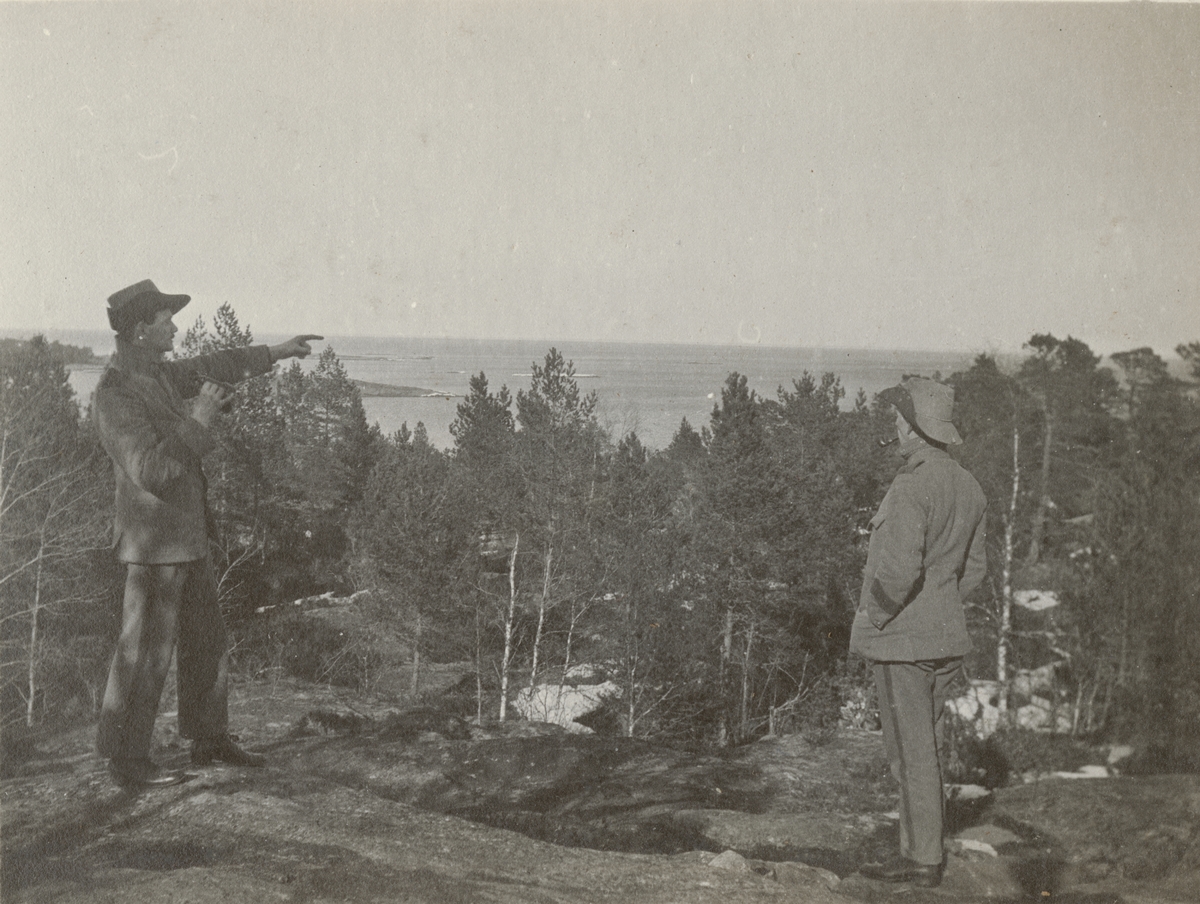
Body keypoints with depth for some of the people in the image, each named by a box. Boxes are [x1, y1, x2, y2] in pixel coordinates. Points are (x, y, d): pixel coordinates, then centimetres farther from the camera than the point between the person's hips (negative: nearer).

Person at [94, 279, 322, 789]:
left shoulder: (156, 374, 7)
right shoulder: (115, 395, -21)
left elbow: (207, 369, 24)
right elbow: (153, 470, -28)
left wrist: (276, 352, 30)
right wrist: (197, 421, -22)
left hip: (186, 536, 10)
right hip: (154, 542, -10)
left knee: (207, 638, 17)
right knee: (145, 651, -1)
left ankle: (209, 739, 30)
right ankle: (126, 761, 12)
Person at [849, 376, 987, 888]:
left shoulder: (911, 486, -19)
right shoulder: (968, 487, 9)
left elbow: (899, 569, -27)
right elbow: (975, 568, 16)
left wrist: (869, 621, -14)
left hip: (902, 638, -9)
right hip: (948, 638, 9)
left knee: (912, 752, -1)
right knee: (926, 748, 16)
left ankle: (924, 859, 6)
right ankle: (920, 849, 23)